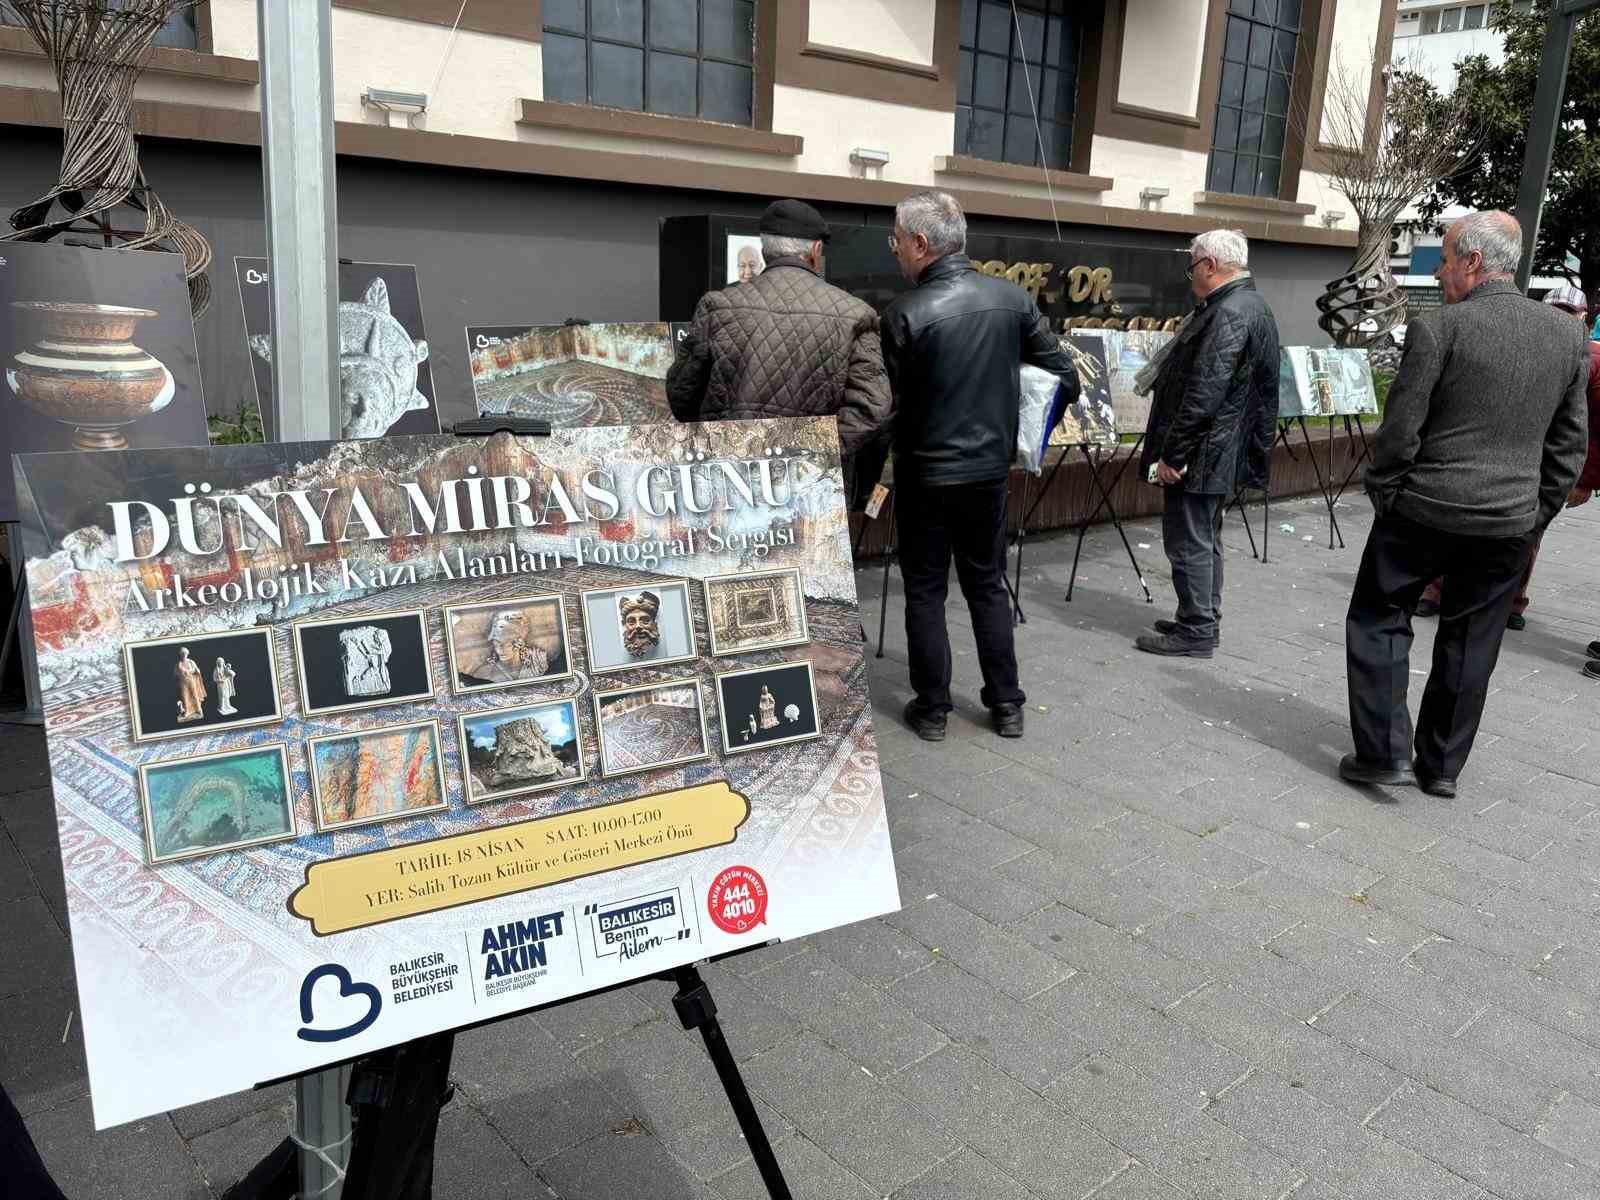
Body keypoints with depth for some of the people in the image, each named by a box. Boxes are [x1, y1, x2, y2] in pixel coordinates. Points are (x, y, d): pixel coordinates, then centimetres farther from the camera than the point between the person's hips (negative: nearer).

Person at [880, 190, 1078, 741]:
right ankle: (1007, 705, 21)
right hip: (991, 467, 4)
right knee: (988, 584, 16)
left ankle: (932, 710, 16)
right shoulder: (1013, 298, -2)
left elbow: (887, 406, -12)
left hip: (926, 473, -4)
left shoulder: (906, 312, -16)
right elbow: (1065, 376, 2)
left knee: (925, 591, 9)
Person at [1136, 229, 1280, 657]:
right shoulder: (1254, 307, 14)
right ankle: (1204, 621, 28)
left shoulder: (1228, 314, -20)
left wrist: (1171, 454, -21)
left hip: (1201, 454, -11)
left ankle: (1195, 632, 5)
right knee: (1204, 539, 18)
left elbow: (1203, 395, -26)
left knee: (1188, 542, -3)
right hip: (1225, 454, 11)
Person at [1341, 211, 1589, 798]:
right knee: (1470, 641, 14)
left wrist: (1383, 492, 3)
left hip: (1424, 508, -4)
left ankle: (1385, 751, 7)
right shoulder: (1569, 334, 4)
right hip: (1511, 521, 5)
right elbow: (1570, 440, 7)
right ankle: (1442, 766, 23)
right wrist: (1540, 511, 14)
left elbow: (1400, 427, -11)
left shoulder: (1437, 328, -12)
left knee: (1379, 620, 11)